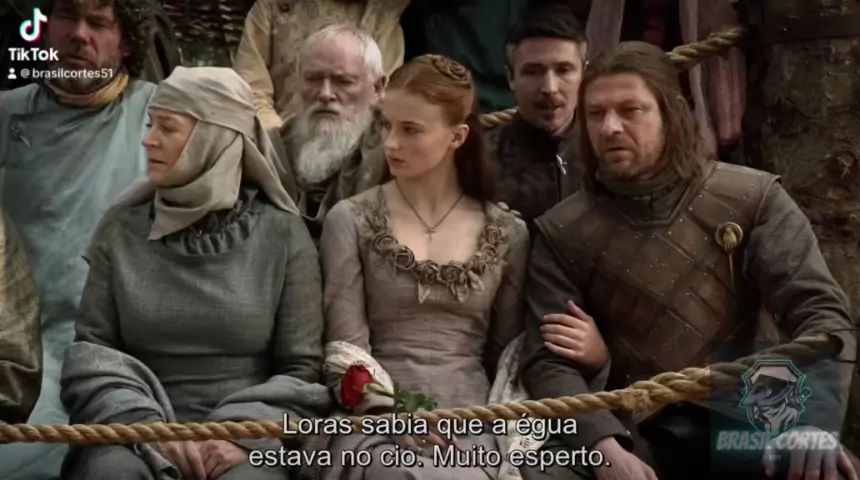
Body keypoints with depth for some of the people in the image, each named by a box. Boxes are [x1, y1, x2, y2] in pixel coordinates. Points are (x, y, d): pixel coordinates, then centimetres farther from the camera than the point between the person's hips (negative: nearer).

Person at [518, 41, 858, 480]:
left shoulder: (752, 198, 0)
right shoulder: (561, 233, 2)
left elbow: (821, 311, -8)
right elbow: (548, 362, -5)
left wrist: (813, 418, -28)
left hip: (747, 423, 0)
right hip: (635, 432, 0)